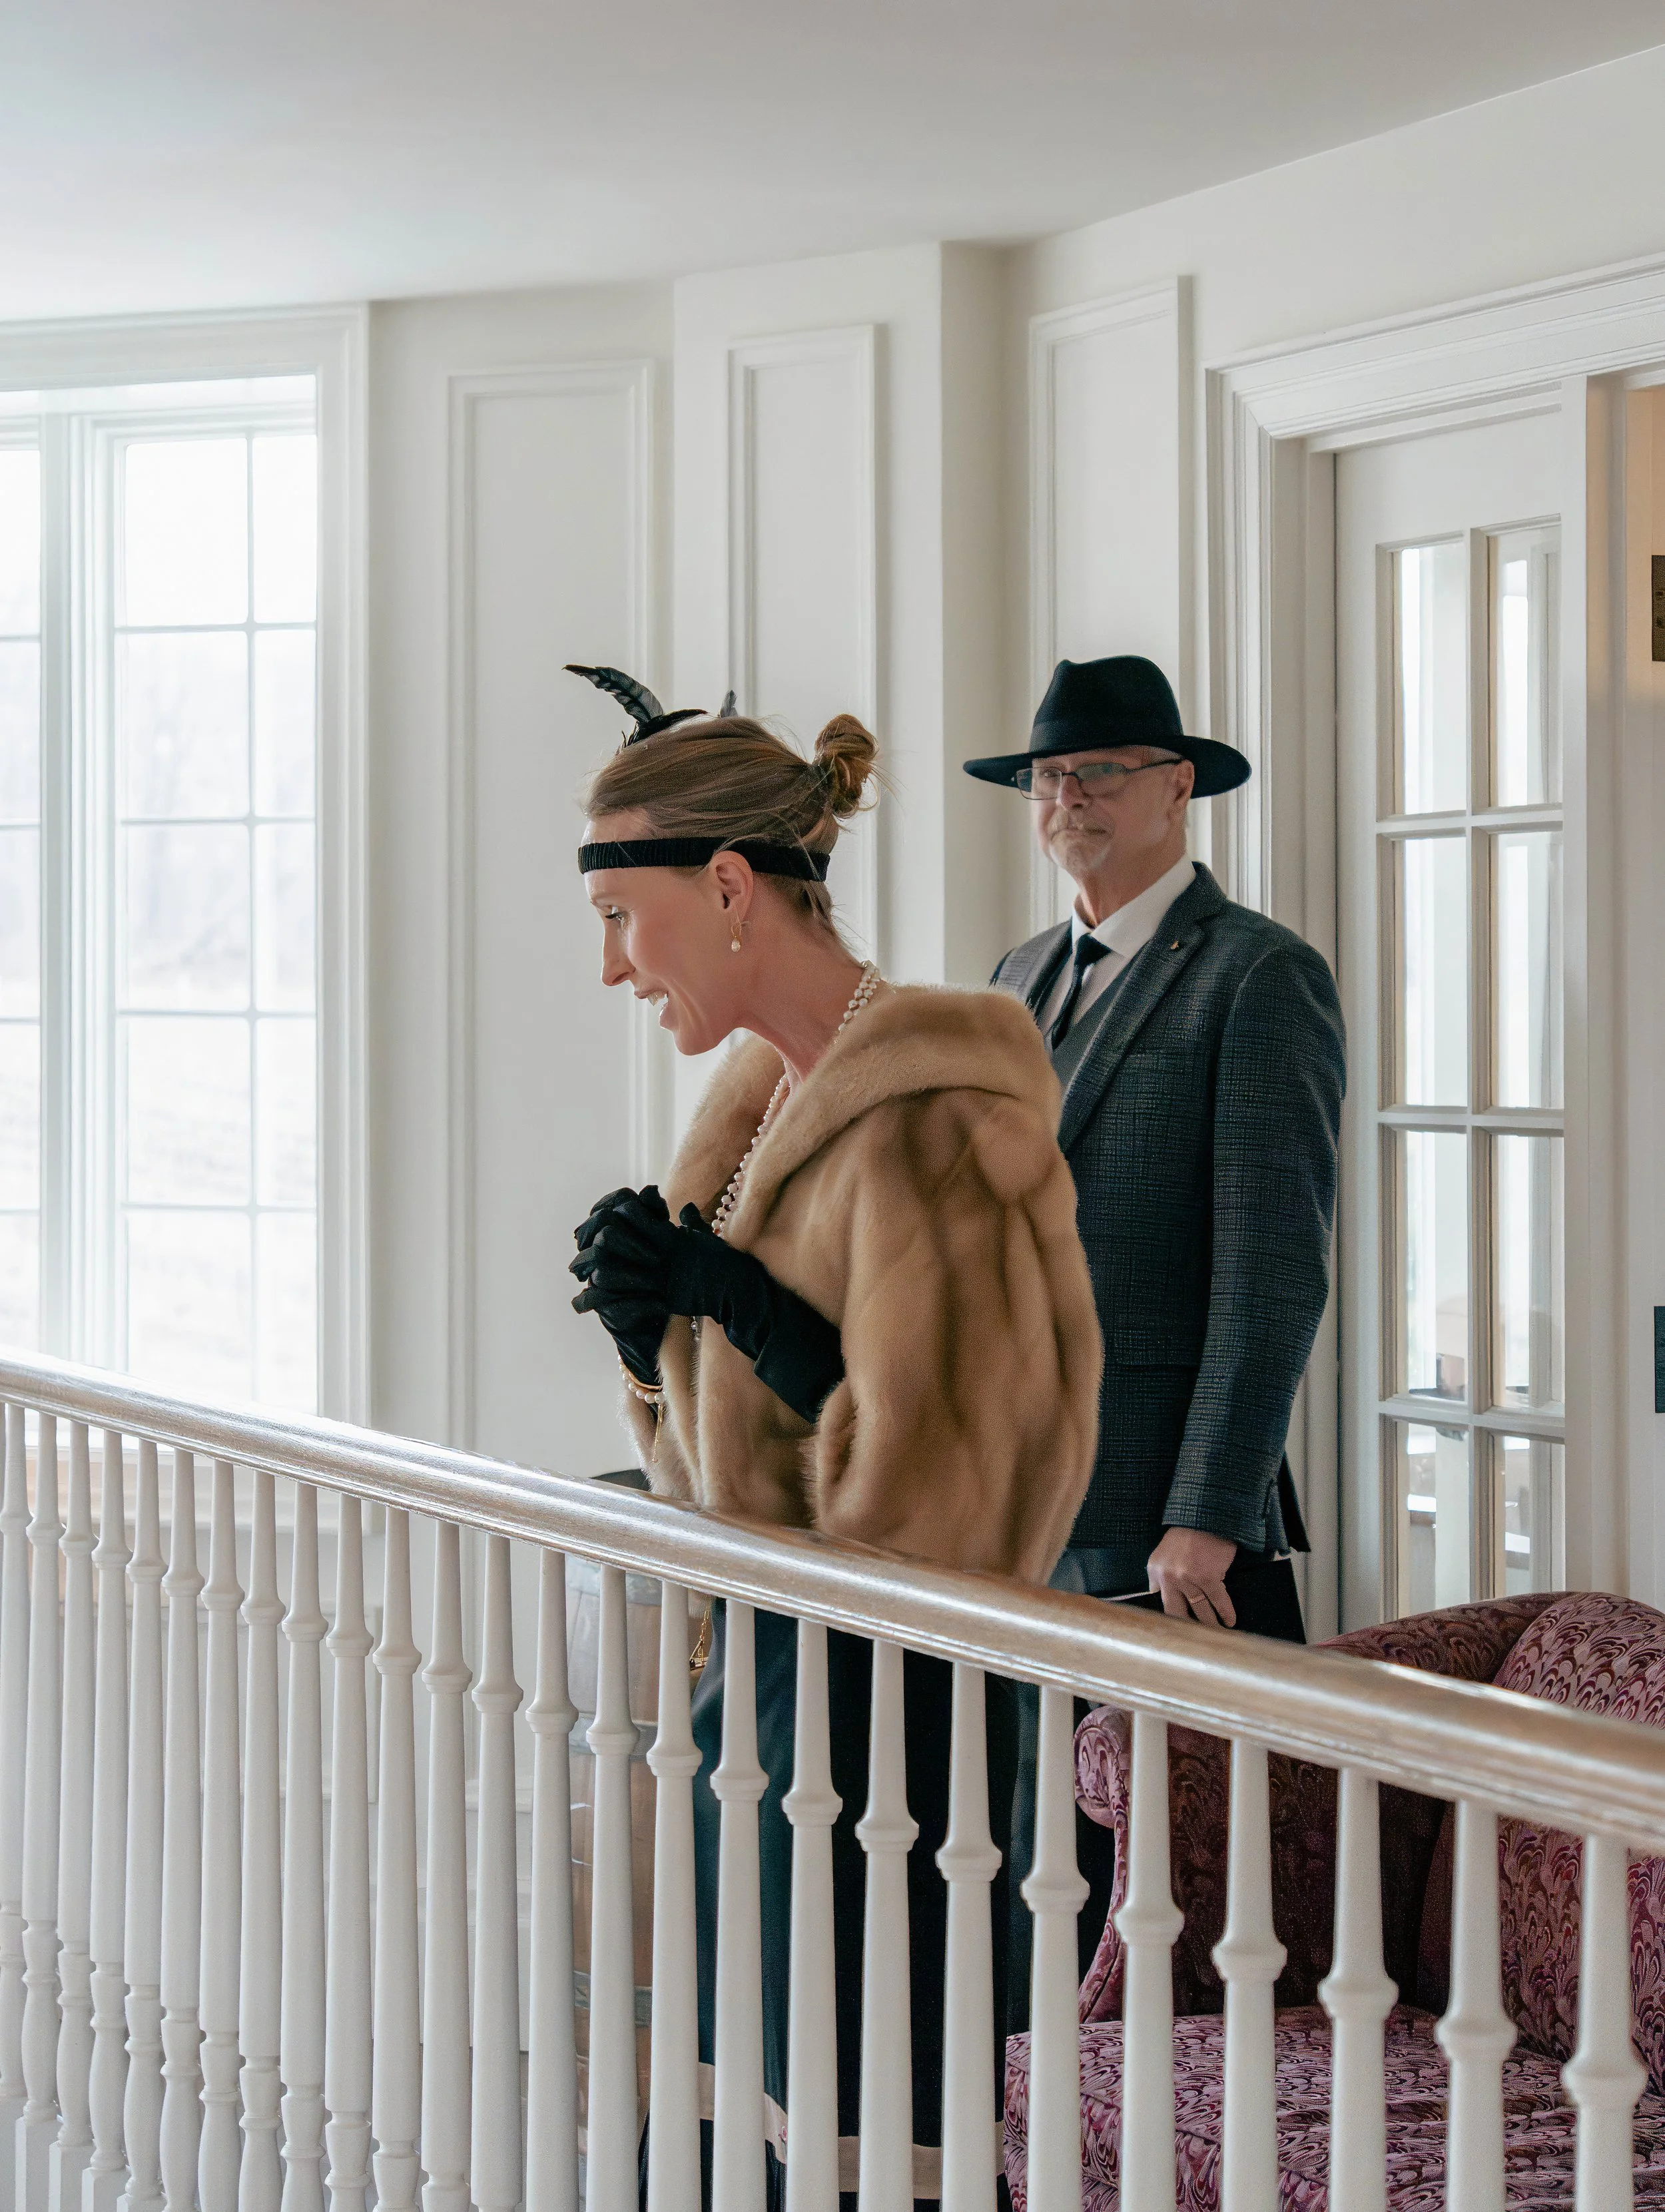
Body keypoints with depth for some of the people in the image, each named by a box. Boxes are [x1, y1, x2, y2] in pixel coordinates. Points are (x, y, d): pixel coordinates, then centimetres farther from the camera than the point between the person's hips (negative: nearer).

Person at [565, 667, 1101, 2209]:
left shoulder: (931, 1124, -18)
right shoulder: (768, 1093, 11)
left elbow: (942, 1498, -21)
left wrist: (736, 1302, -16)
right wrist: (655, 1326, 0)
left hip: (878, 1696, -9)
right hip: (754, 1675, 9)